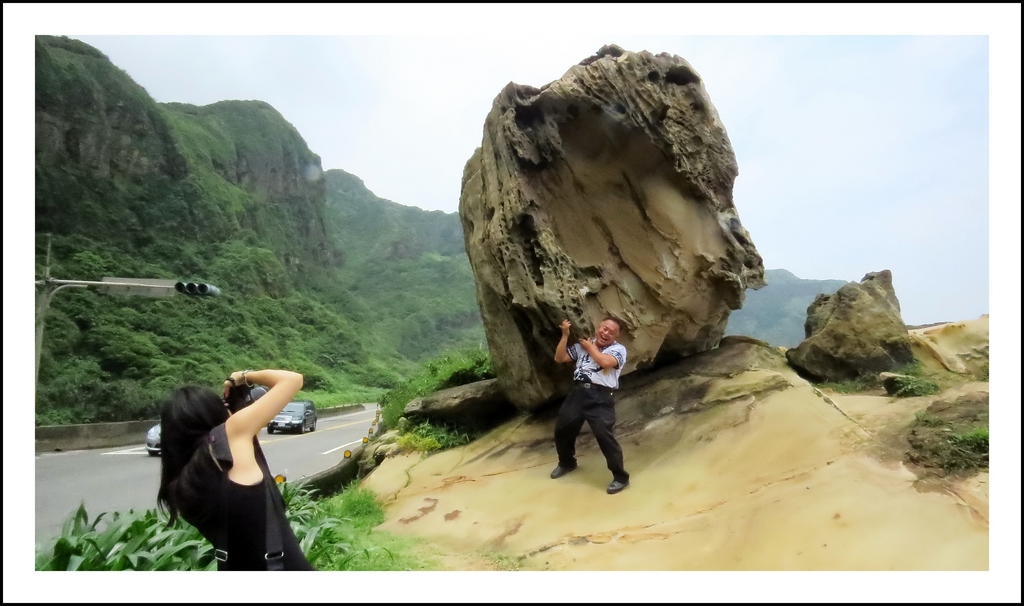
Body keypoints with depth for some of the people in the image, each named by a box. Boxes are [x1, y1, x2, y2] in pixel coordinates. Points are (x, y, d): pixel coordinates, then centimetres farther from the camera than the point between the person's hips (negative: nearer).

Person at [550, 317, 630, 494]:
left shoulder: (619, 349, 0)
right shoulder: (582, 344, 15)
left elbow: (606, 362, -21)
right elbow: (559, 358, 13)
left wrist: (590, 347, -4)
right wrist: (565, 335, 4)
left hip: (600, 397, -5)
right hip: (578, 393, 6)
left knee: (605, 436, -14)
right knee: (562, 429, 15)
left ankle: (620, 477, 6)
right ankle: (566, 463, 43)